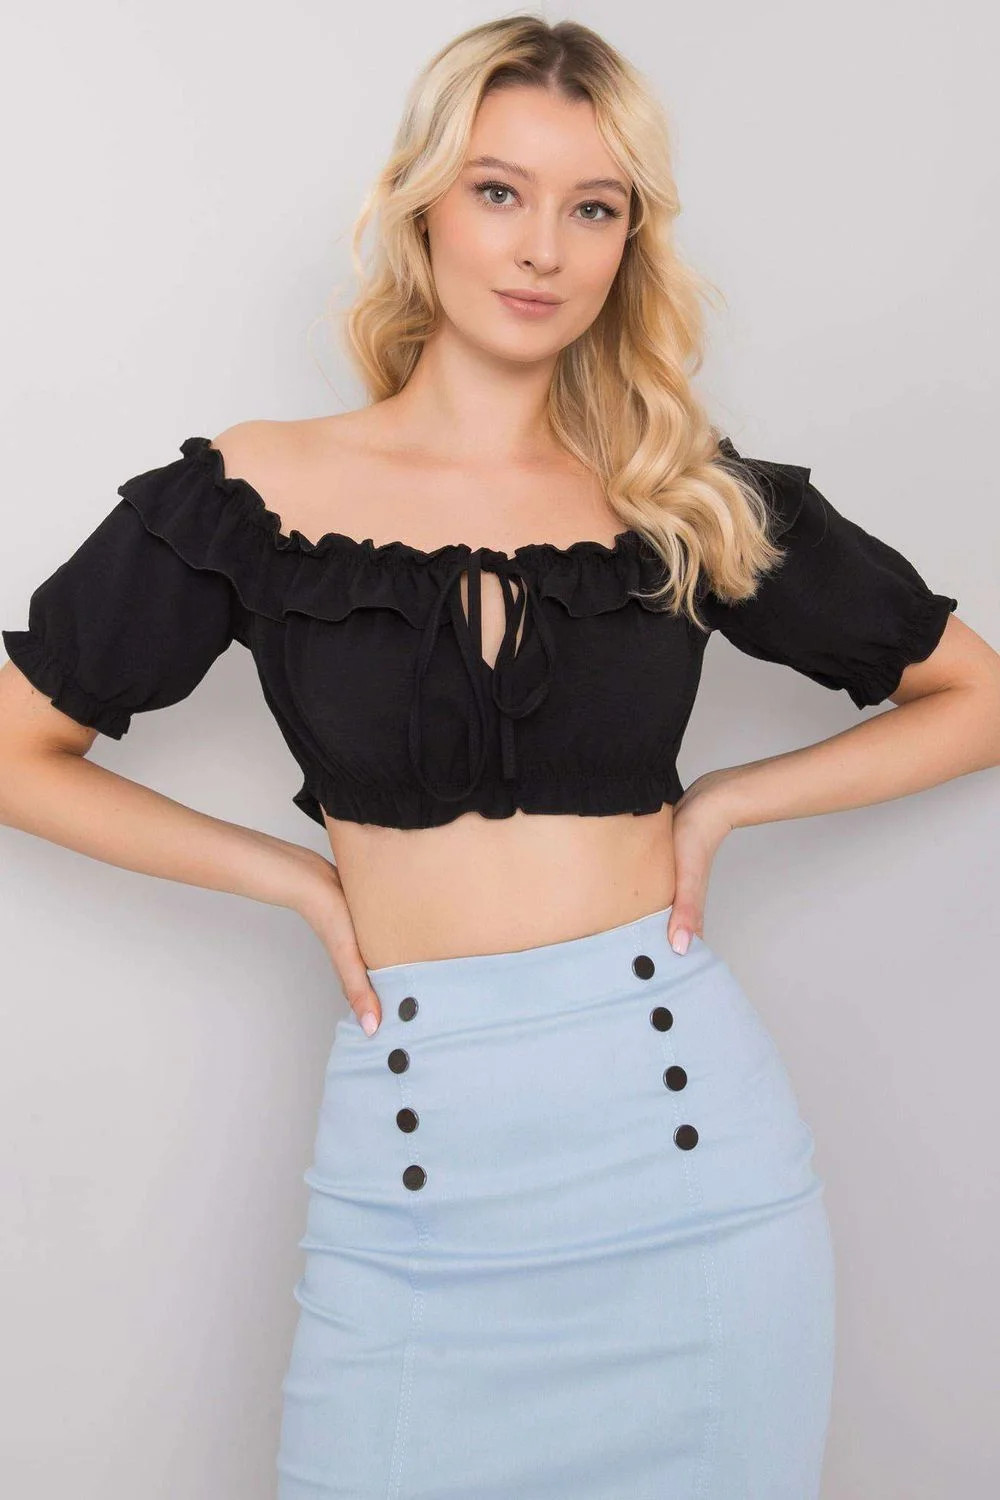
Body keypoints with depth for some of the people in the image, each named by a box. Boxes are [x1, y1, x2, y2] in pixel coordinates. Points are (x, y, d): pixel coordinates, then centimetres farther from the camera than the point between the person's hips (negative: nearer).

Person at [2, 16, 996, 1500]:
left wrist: (723, 801, 0)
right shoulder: (260, 492, -1)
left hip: (688, 1116, 1)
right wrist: (291, 873, -1)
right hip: (418, 1144, 0)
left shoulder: (690, 498, 3)